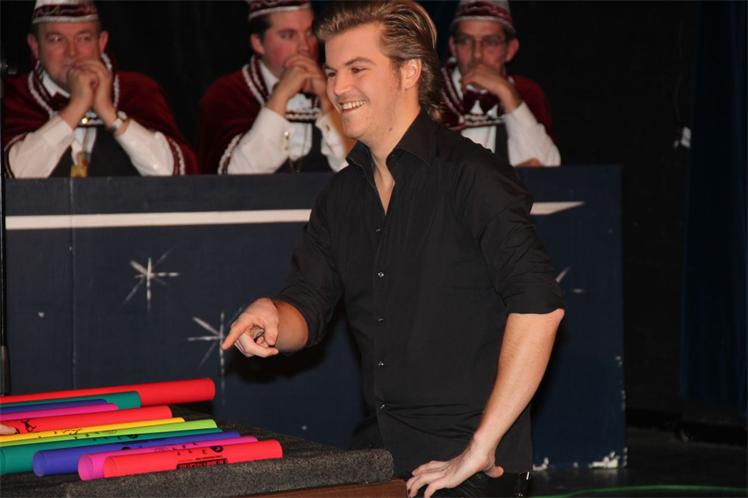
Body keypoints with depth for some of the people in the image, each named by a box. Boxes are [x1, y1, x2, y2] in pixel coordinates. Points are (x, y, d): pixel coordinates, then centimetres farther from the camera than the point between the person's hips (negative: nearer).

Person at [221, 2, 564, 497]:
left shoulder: (467, 174, -12)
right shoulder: (342, 195, 11)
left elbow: (538, 306, -21)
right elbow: (307, 313, 12)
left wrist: (482, 445, -20)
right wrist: (272, 317, -12)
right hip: (378, 451, 6)